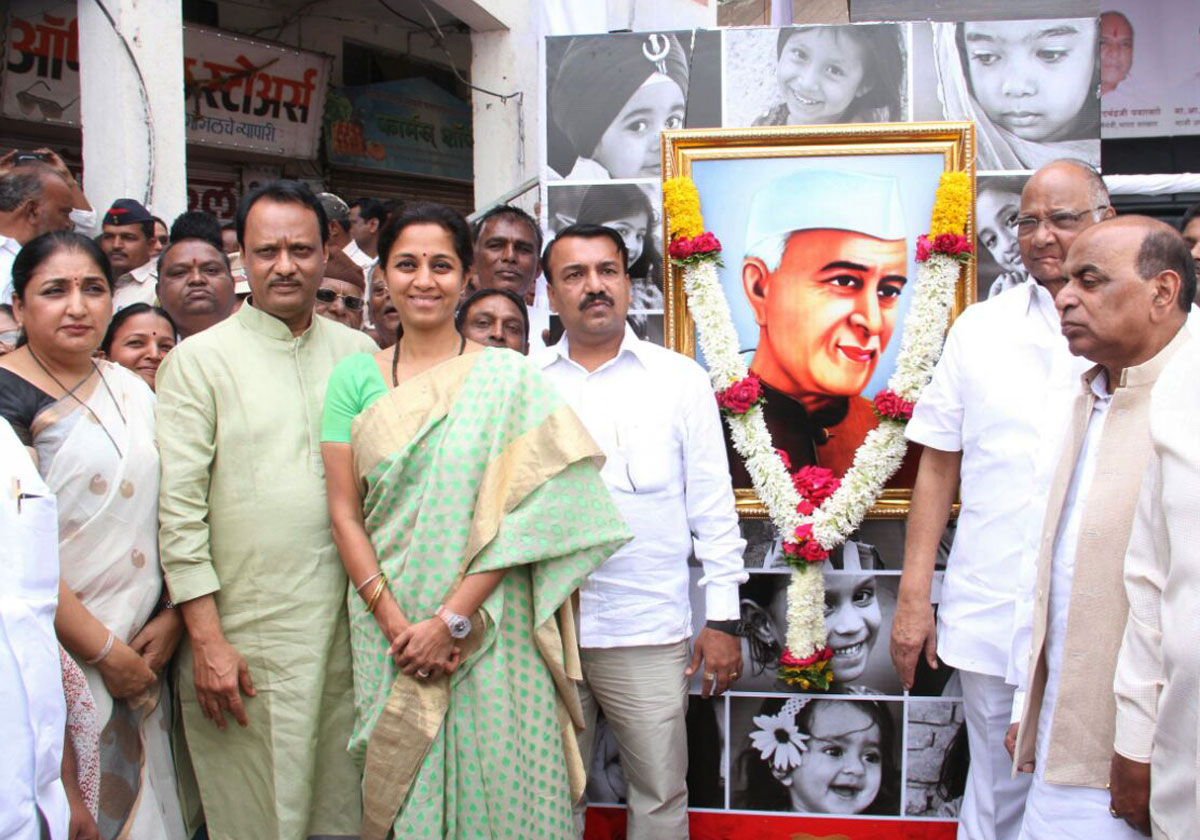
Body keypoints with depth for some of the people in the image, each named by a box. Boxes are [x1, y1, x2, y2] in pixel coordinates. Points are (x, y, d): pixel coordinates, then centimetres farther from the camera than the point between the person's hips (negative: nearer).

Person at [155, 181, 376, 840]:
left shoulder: (359, 354, 10)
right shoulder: (198, 360, -2)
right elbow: (178, 508, -6)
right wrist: (206, 639, -11)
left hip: (348, 628, 4)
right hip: (242, 636, -3)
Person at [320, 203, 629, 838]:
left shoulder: (507, 377, -2)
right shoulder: (355, 377, 5)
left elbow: (520, 512, -8)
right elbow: (344, 512, 1)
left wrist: (451, 619, -14)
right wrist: (395, 622, -9)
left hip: (490, 628, -2)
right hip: (388, 625, 2)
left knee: (497, 782, 4)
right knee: (401, 789, 11)